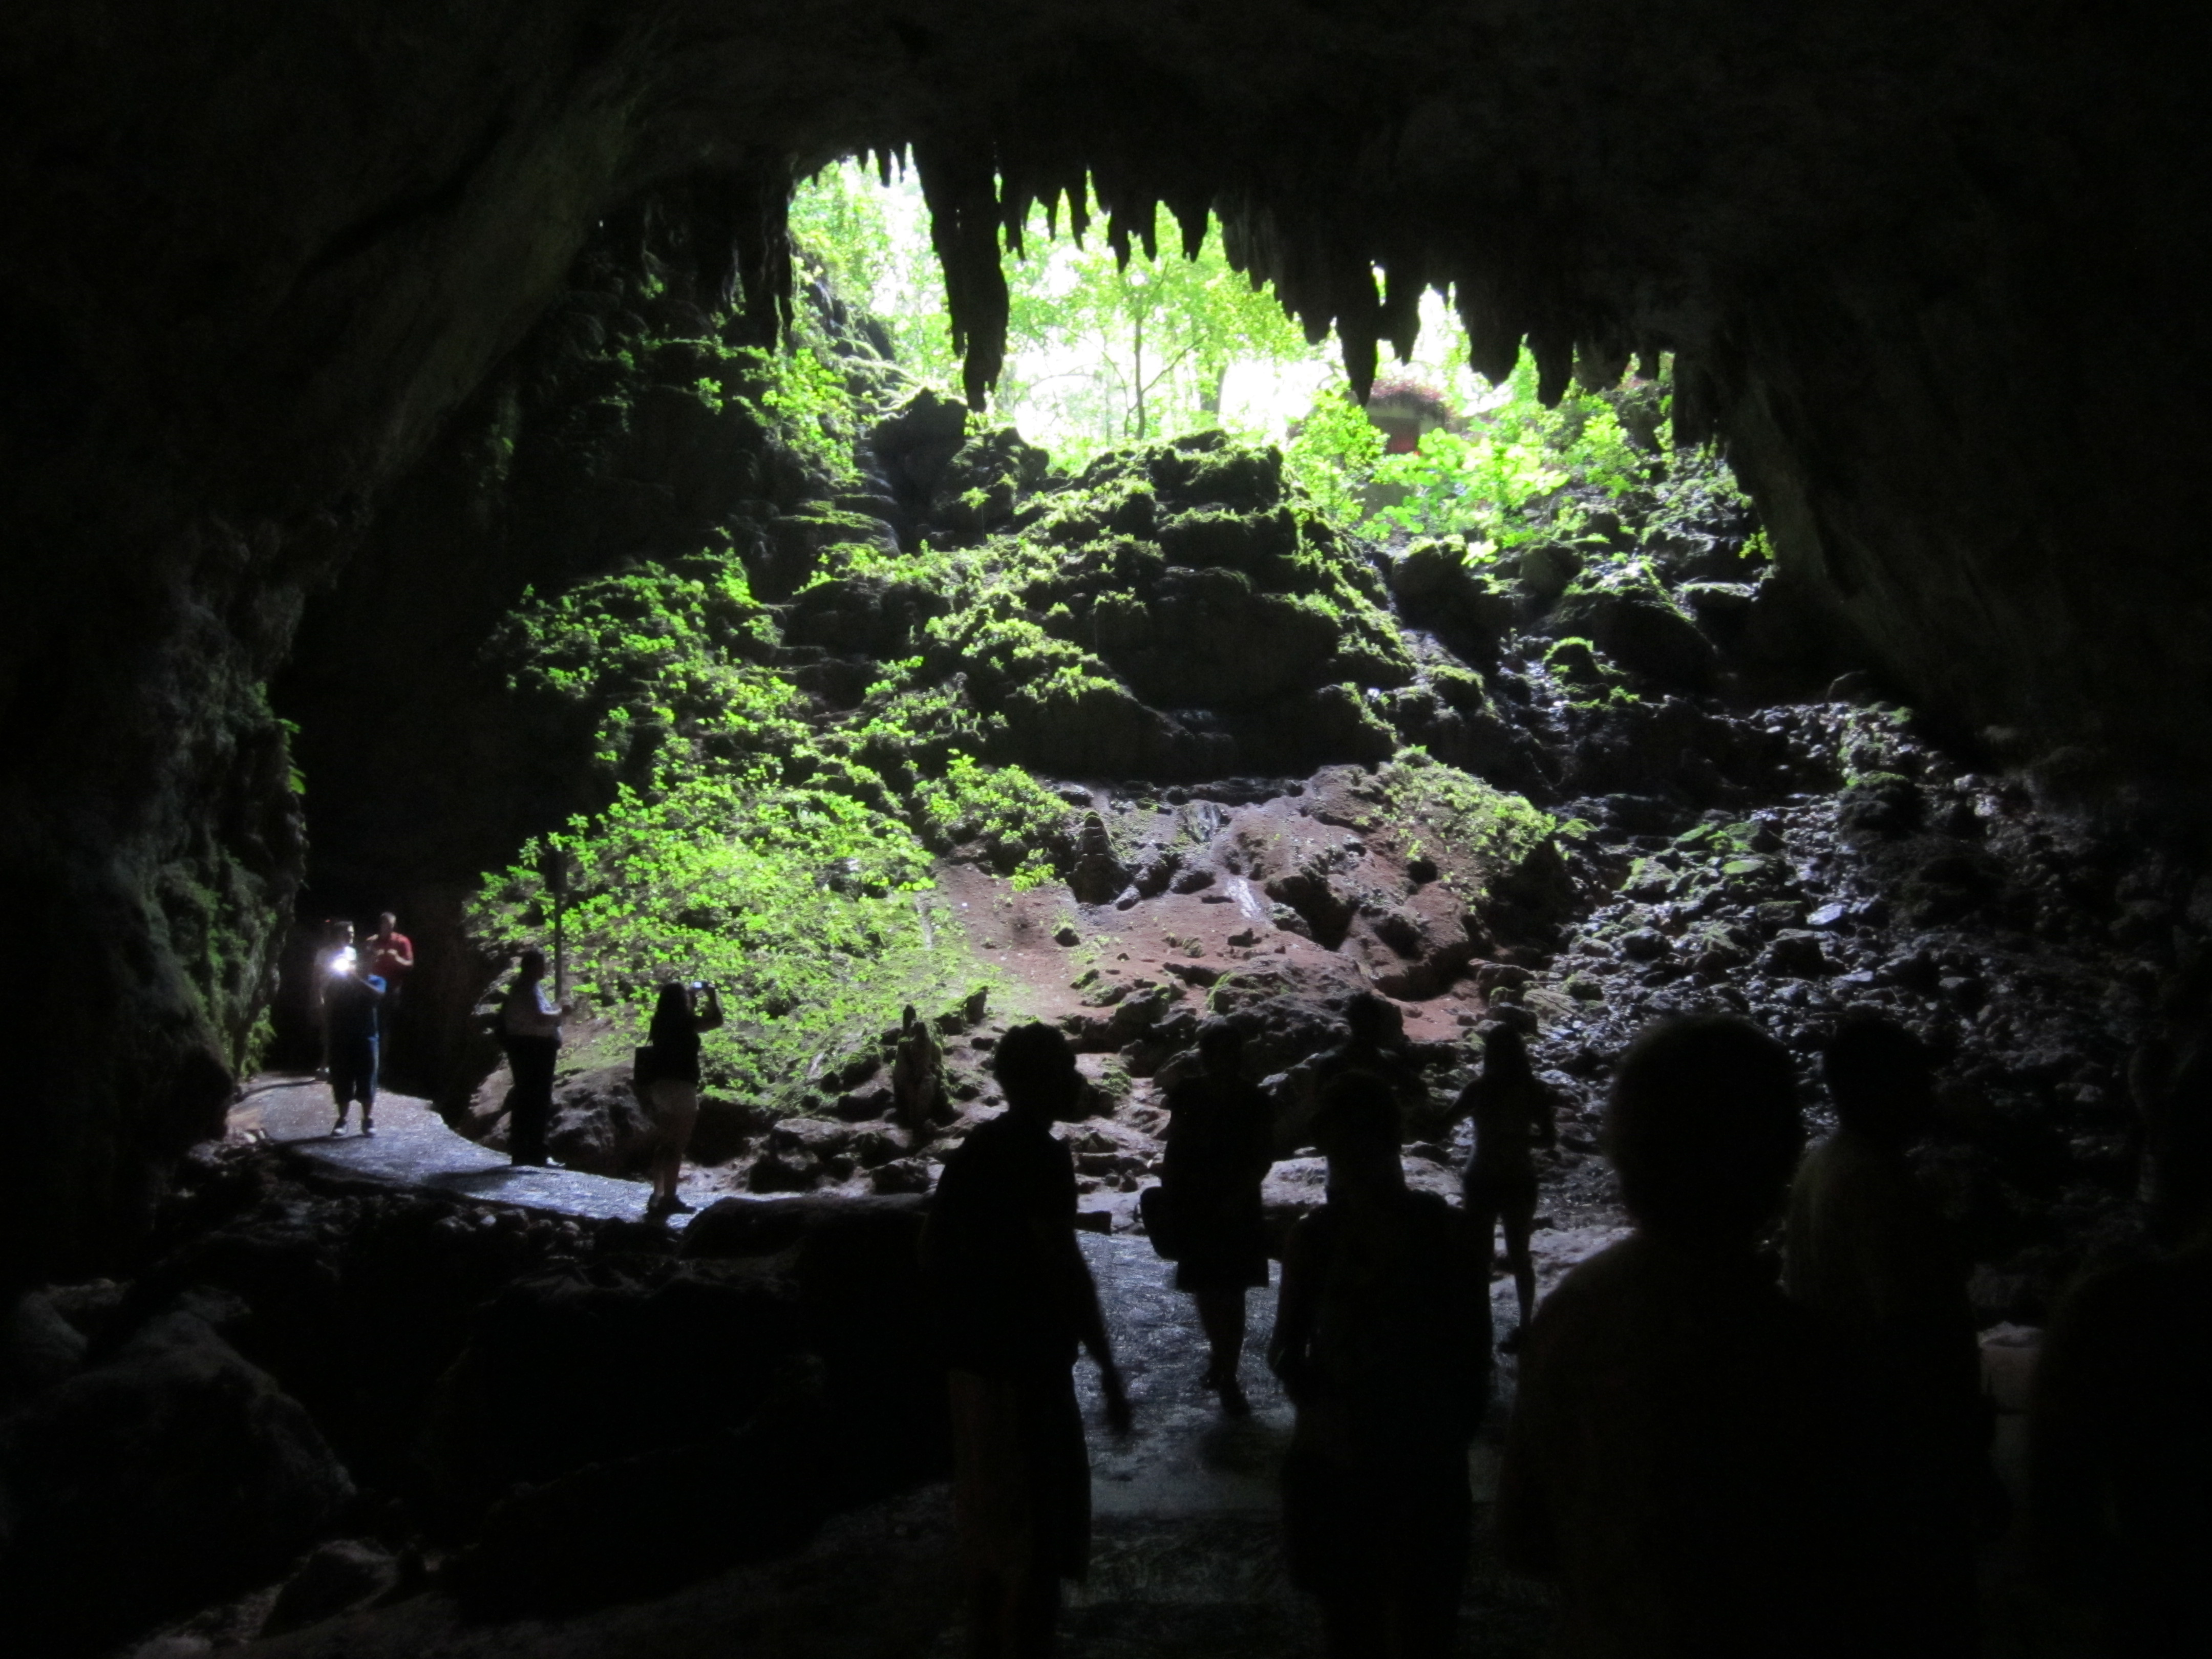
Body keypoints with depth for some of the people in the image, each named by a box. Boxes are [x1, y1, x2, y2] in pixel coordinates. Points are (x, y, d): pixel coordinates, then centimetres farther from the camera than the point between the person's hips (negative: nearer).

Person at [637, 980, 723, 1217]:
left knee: (664, 1145, 15)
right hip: (680, 1087, -8)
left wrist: (693, 996, 25)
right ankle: (669, 1198, -3)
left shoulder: (663, 1022, 9)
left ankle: (658, 1195, 20)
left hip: (660, 1086, 8)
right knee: (677, 1147, -4)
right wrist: (712, 994, 6)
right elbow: (716, 1019, -8)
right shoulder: (684, 1022, -13)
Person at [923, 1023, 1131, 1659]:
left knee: (984, 1512, 19)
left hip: (972, 1359, 9)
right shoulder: (1041, 1155, -18)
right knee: (1036, 1524, 3)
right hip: (1026, 1364, -9)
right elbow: (1063, 1270, -23)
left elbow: (933, 1252, 13)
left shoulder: (974, 1147, 8)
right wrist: (1108, 1370, -19)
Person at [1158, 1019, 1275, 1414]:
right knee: (1205, 1290, 14)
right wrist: (1168, 1192, -2)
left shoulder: (1254, 1103, -11)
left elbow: (1264, 1158, -7)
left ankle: (1228, 1377, 14)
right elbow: (1175, 1148, 4)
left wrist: (1237, 1197, -18)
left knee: (1230, 1295, 2)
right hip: (1194, 1207, 2)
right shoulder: (1186, 1095, -5)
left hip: (1237, 1211, -2)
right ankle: (1221, 1352, 38)